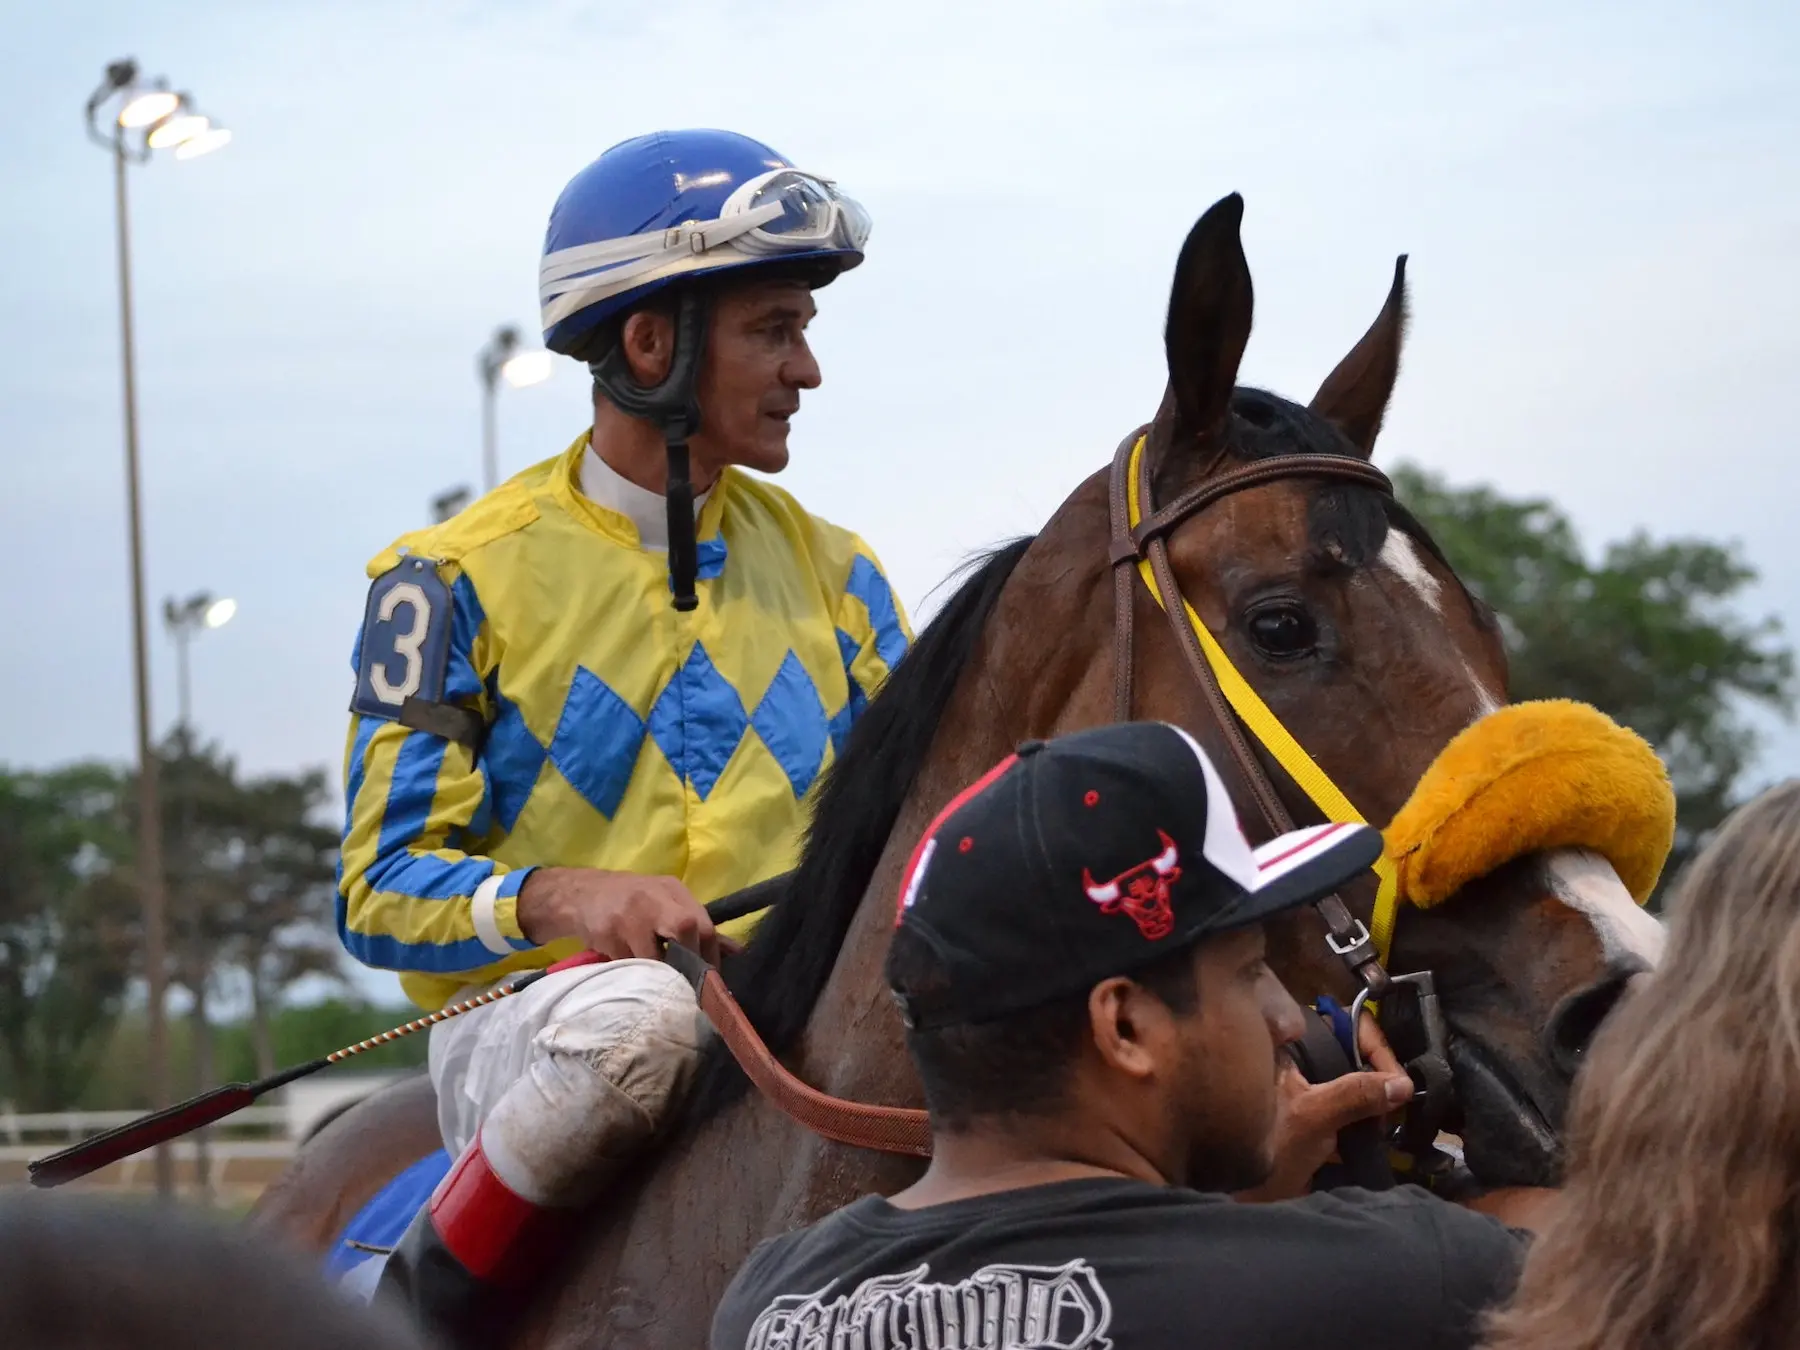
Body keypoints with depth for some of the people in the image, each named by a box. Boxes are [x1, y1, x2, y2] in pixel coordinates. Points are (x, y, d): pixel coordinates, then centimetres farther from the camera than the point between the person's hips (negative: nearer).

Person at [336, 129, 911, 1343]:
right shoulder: (459, 581, -1)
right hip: (525, 1026, -4)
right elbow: (383, 895, -5)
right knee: (636, 1014, -39)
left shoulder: (827, 570, 14)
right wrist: (558, 898, -24)